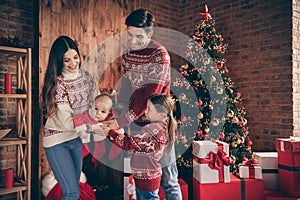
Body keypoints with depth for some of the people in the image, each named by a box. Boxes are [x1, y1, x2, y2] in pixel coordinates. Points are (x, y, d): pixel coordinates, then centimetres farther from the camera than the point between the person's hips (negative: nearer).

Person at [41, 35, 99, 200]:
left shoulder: (86, 76, -3)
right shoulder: (57, 83, -20)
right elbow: (66, 121, -23)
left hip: (76, 138, 6)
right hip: (58, 141, -6)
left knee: (74, 186, 19)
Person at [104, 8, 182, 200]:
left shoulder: (160, 55, -15)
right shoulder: (128, 53, 7)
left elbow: (150, 96, -20)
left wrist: (122, 121, -21)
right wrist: (118, 115, 1)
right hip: (135, 123, 6)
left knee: (167, 178, 4)